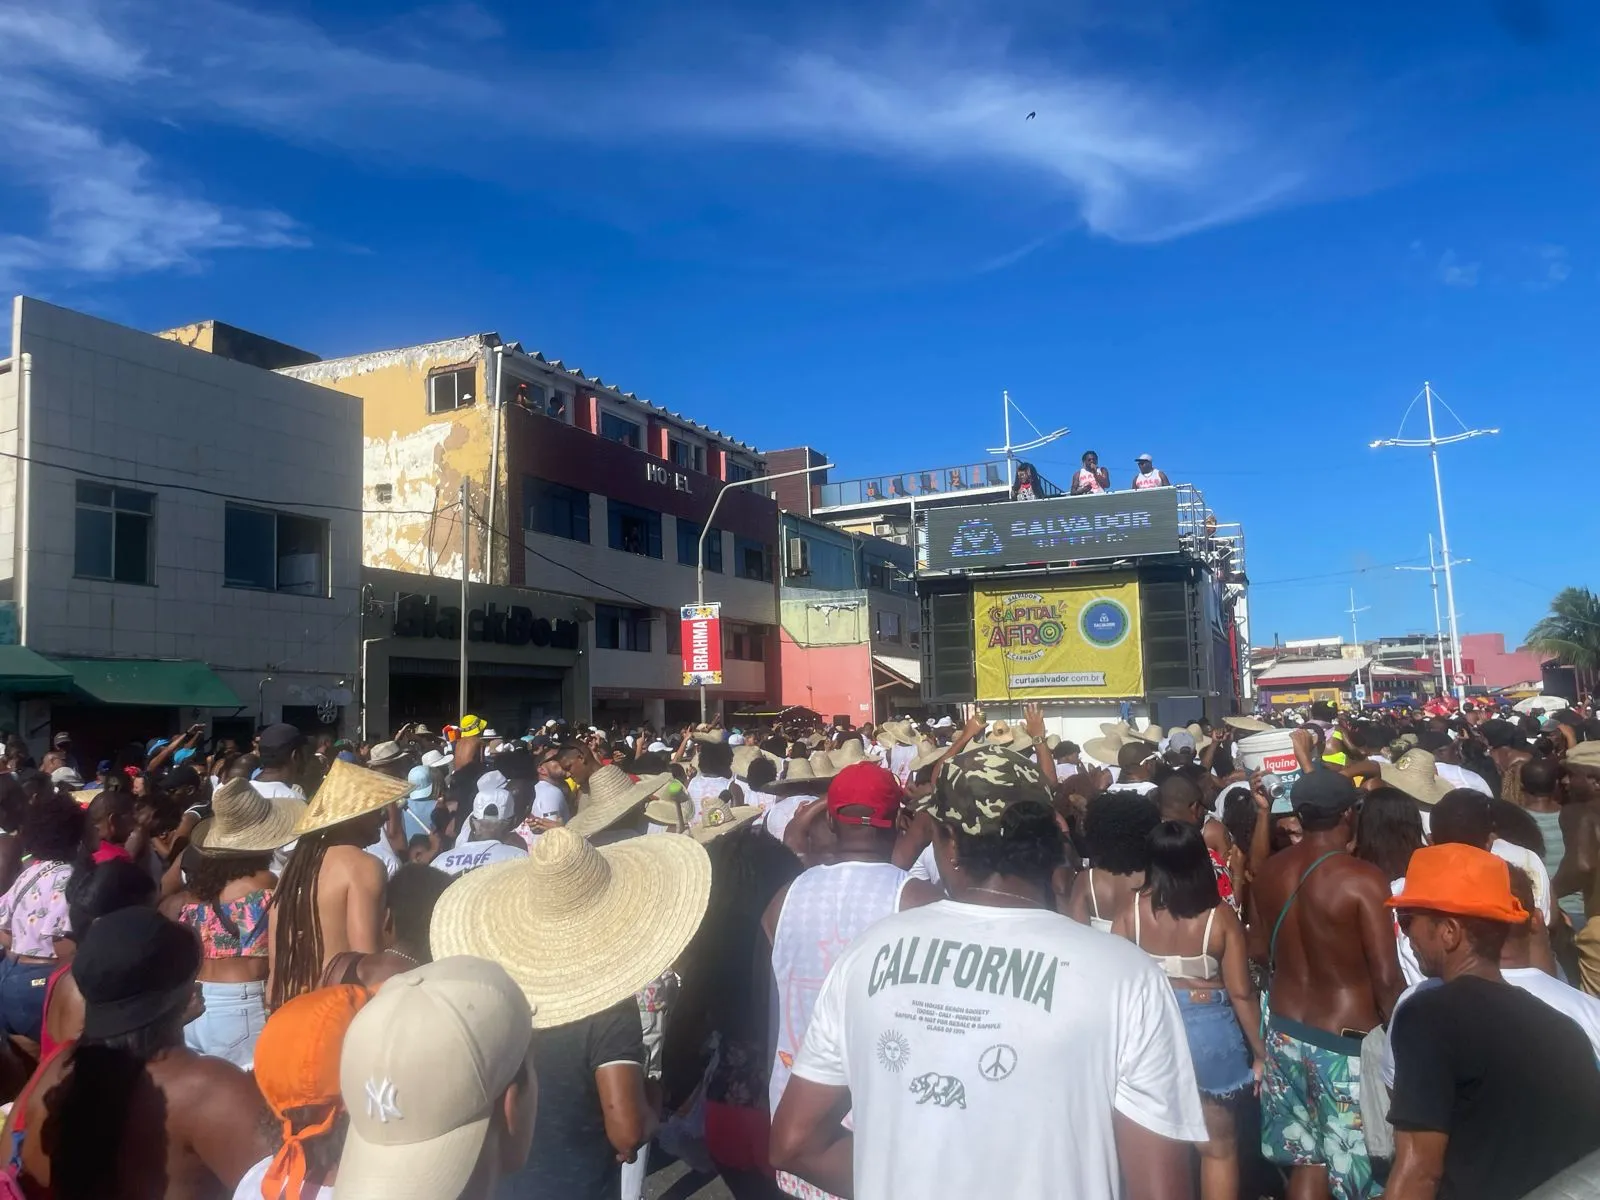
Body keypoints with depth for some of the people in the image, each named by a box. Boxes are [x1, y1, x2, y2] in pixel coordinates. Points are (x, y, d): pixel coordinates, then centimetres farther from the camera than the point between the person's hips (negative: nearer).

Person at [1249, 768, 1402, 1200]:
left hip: (1285, 1032, 6)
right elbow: (1386, 978, -17)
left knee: (1305, 1159, 16)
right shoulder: (1363, 878, -19)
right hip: (1345, 1040, -6)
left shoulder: (1270, 871, 0)